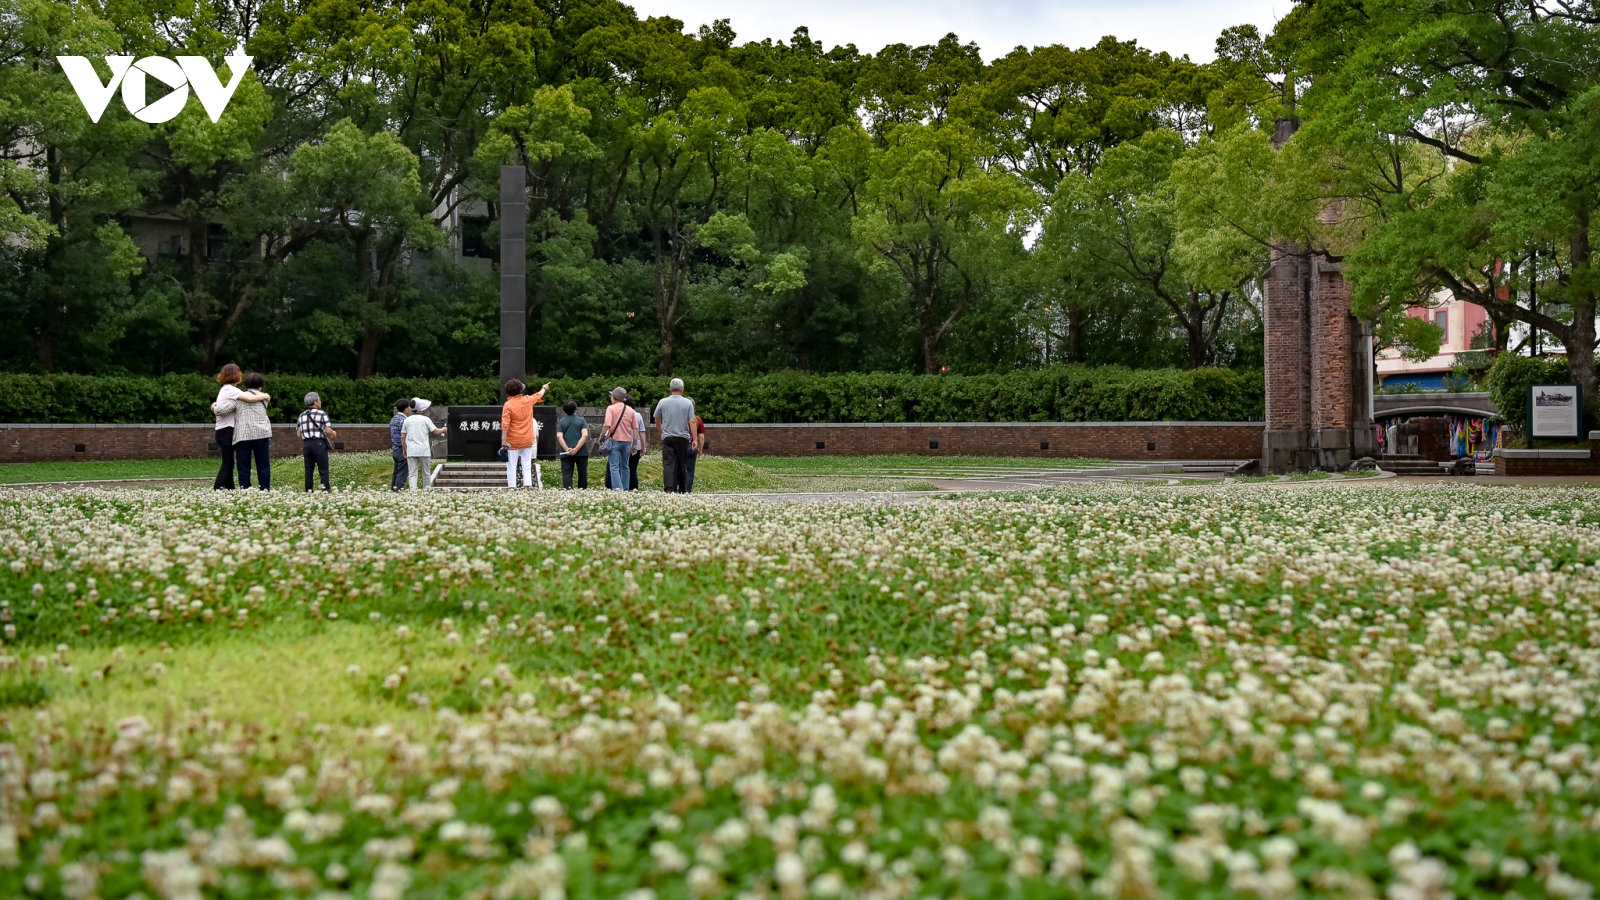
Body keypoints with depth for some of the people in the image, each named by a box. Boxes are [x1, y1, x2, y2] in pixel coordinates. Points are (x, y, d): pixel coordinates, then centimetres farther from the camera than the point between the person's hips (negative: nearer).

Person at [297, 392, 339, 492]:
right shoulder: (322, 414, -6)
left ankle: (309, 491, 8)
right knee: (323, 470, -2)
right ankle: (326, 491, -5)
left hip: (306, 444, 5)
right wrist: (334, 434, 10)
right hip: (319, 443, -5)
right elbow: (328, 431, -11)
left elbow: (299, 434, 10)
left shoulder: (301, 416, 11)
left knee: (308, 469, 9)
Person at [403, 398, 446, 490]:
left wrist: (404, 448, 17)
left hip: (411, 451, 1)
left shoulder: (407, 420, 4)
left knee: (412, 474, -2)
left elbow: (403, 436, 5)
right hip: (424, 450, -1)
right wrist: (443, 429, 22)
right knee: (426, 473, 11)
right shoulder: (425, 419, -3)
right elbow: (436, 431, 1)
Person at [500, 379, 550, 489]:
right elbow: (538, 395, 22)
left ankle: (511, 487, -1)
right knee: (527, 466, 6)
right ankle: (527, 486, 2)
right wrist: (544, 388, 43)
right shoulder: (527, 400, -1)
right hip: (527, 440, 4)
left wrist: (503, 440, -13)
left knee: (512, 467, 1)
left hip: (513, 441, -4)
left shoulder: (508, 405, -12)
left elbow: (505, 425, -17)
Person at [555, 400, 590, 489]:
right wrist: (576, 449, -14)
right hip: (581, 452, -1)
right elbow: (585, 435, -11)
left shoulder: (561, 422, 6)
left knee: (566, 473, -2)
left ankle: (567, 488, -16)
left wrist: (567, 449, -12)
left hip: (566, 453, 1)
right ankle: (583, 488, 13)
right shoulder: (581, 420, 1)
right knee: (582, 472, 10)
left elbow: (559, 436, -6)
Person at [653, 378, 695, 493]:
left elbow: (657, 420, 14)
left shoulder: (663, 402, 1)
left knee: (668, 463, -5)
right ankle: (683, 489, 13)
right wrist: (694, 439, -4)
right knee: (682, 464, 10)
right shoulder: (687, 403, -2)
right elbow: (692, 421, -7)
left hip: (667, 437, 0)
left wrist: (661, 431, 32)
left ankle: (668, 488, -18)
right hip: (683, 437, 0)